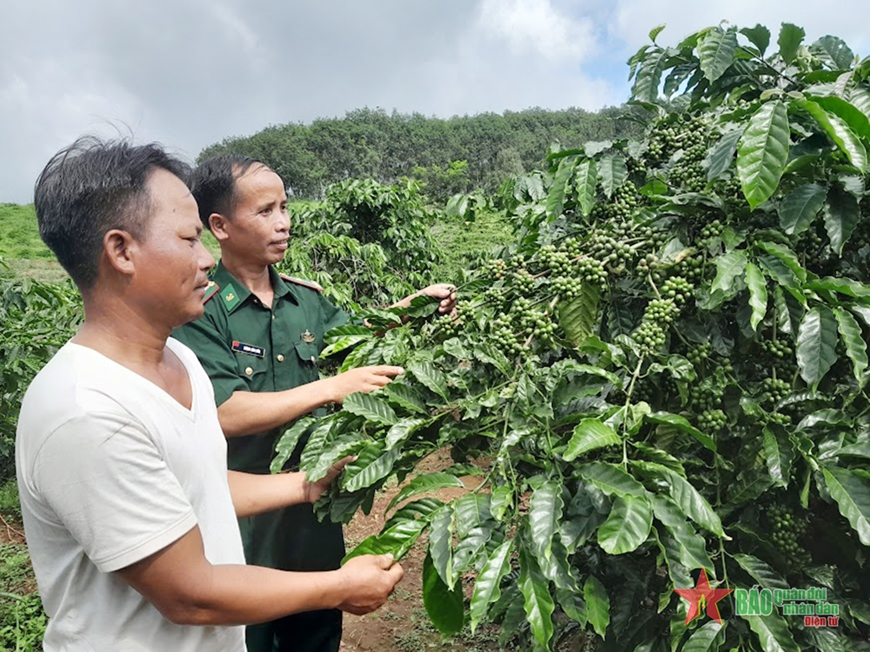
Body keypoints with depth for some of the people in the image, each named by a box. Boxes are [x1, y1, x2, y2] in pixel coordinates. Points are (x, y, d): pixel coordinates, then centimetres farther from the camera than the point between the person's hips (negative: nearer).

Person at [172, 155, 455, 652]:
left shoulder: (307, 298, 0)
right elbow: (226, 414, -25)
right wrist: (334, 388, -25)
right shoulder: (199, 311, -17)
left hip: (316, 521, 6)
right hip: (243, 533, -5)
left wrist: (408, 308, -1)